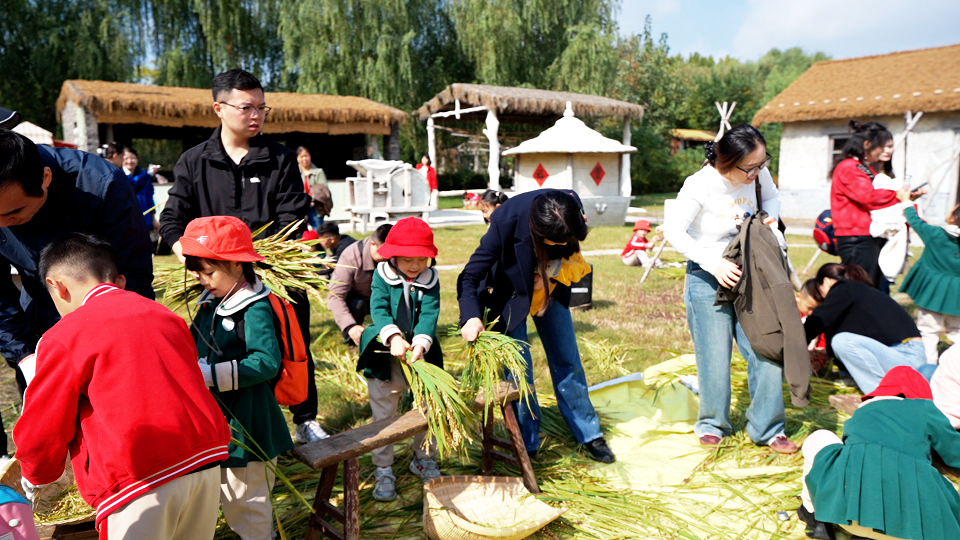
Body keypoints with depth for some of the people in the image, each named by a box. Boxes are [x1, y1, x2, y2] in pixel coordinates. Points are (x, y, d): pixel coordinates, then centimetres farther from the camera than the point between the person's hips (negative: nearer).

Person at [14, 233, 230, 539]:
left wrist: (35, 477, 25)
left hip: (140, 482, -6)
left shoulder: (62, 339, -3)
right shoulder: (165, 316, 13)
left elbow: (41, 432, 4)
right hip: (205, 461, 6)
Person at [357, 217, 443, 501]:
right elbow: (378, 309, -20)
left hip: (421, 354, 2)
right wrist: (393, 336, -37)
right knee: (383, 415, 7)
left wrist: (421, 342, -33)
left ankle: (423, 459, 36)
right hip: (384, 357, -2)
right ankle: (383, 470, 21)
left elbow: (429, 314, -15)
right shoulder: (383, 276, -7)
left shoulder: (431, 279, -4)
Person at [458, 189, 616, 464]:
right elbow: (470, 275, -30)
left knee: (567, 359, 9)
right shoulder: (507, 221, -36)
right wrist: (471, 316, -46)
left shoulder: (571, 206, -25)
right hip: (510, 290, -3)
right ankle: (527, 445, 15)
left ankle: (588, 434, 24)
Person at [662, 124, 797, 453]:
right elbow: (673, 231, -18)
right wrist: (714, 263, -26)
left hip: (749, 272, 5)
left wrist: (770, 217, -7)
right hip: (708, 278, -4)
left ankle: (766, 429, 17)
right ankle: (712, 424, 25)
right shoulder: (700, 185, -20)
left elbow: (771, 197, 16)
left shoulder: (757, 173, -6)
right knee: (715, 356, 0)